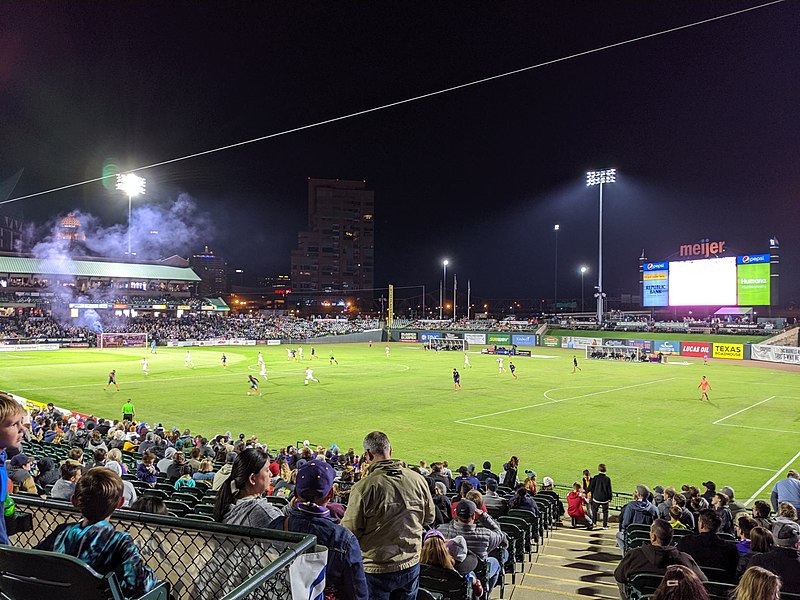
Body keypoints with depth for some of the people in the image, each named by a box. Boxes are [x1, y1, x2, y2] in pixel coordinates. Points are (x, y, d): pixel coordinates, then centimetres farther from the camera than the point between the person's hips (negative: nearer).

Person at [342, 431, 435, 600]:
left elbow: (349, 531, -14)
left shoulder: (363, 487, -22)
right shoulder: (418, 480, -9)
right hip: (411, 565, 4)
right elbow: (429, 518, 5)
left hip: (375, 570, -3)